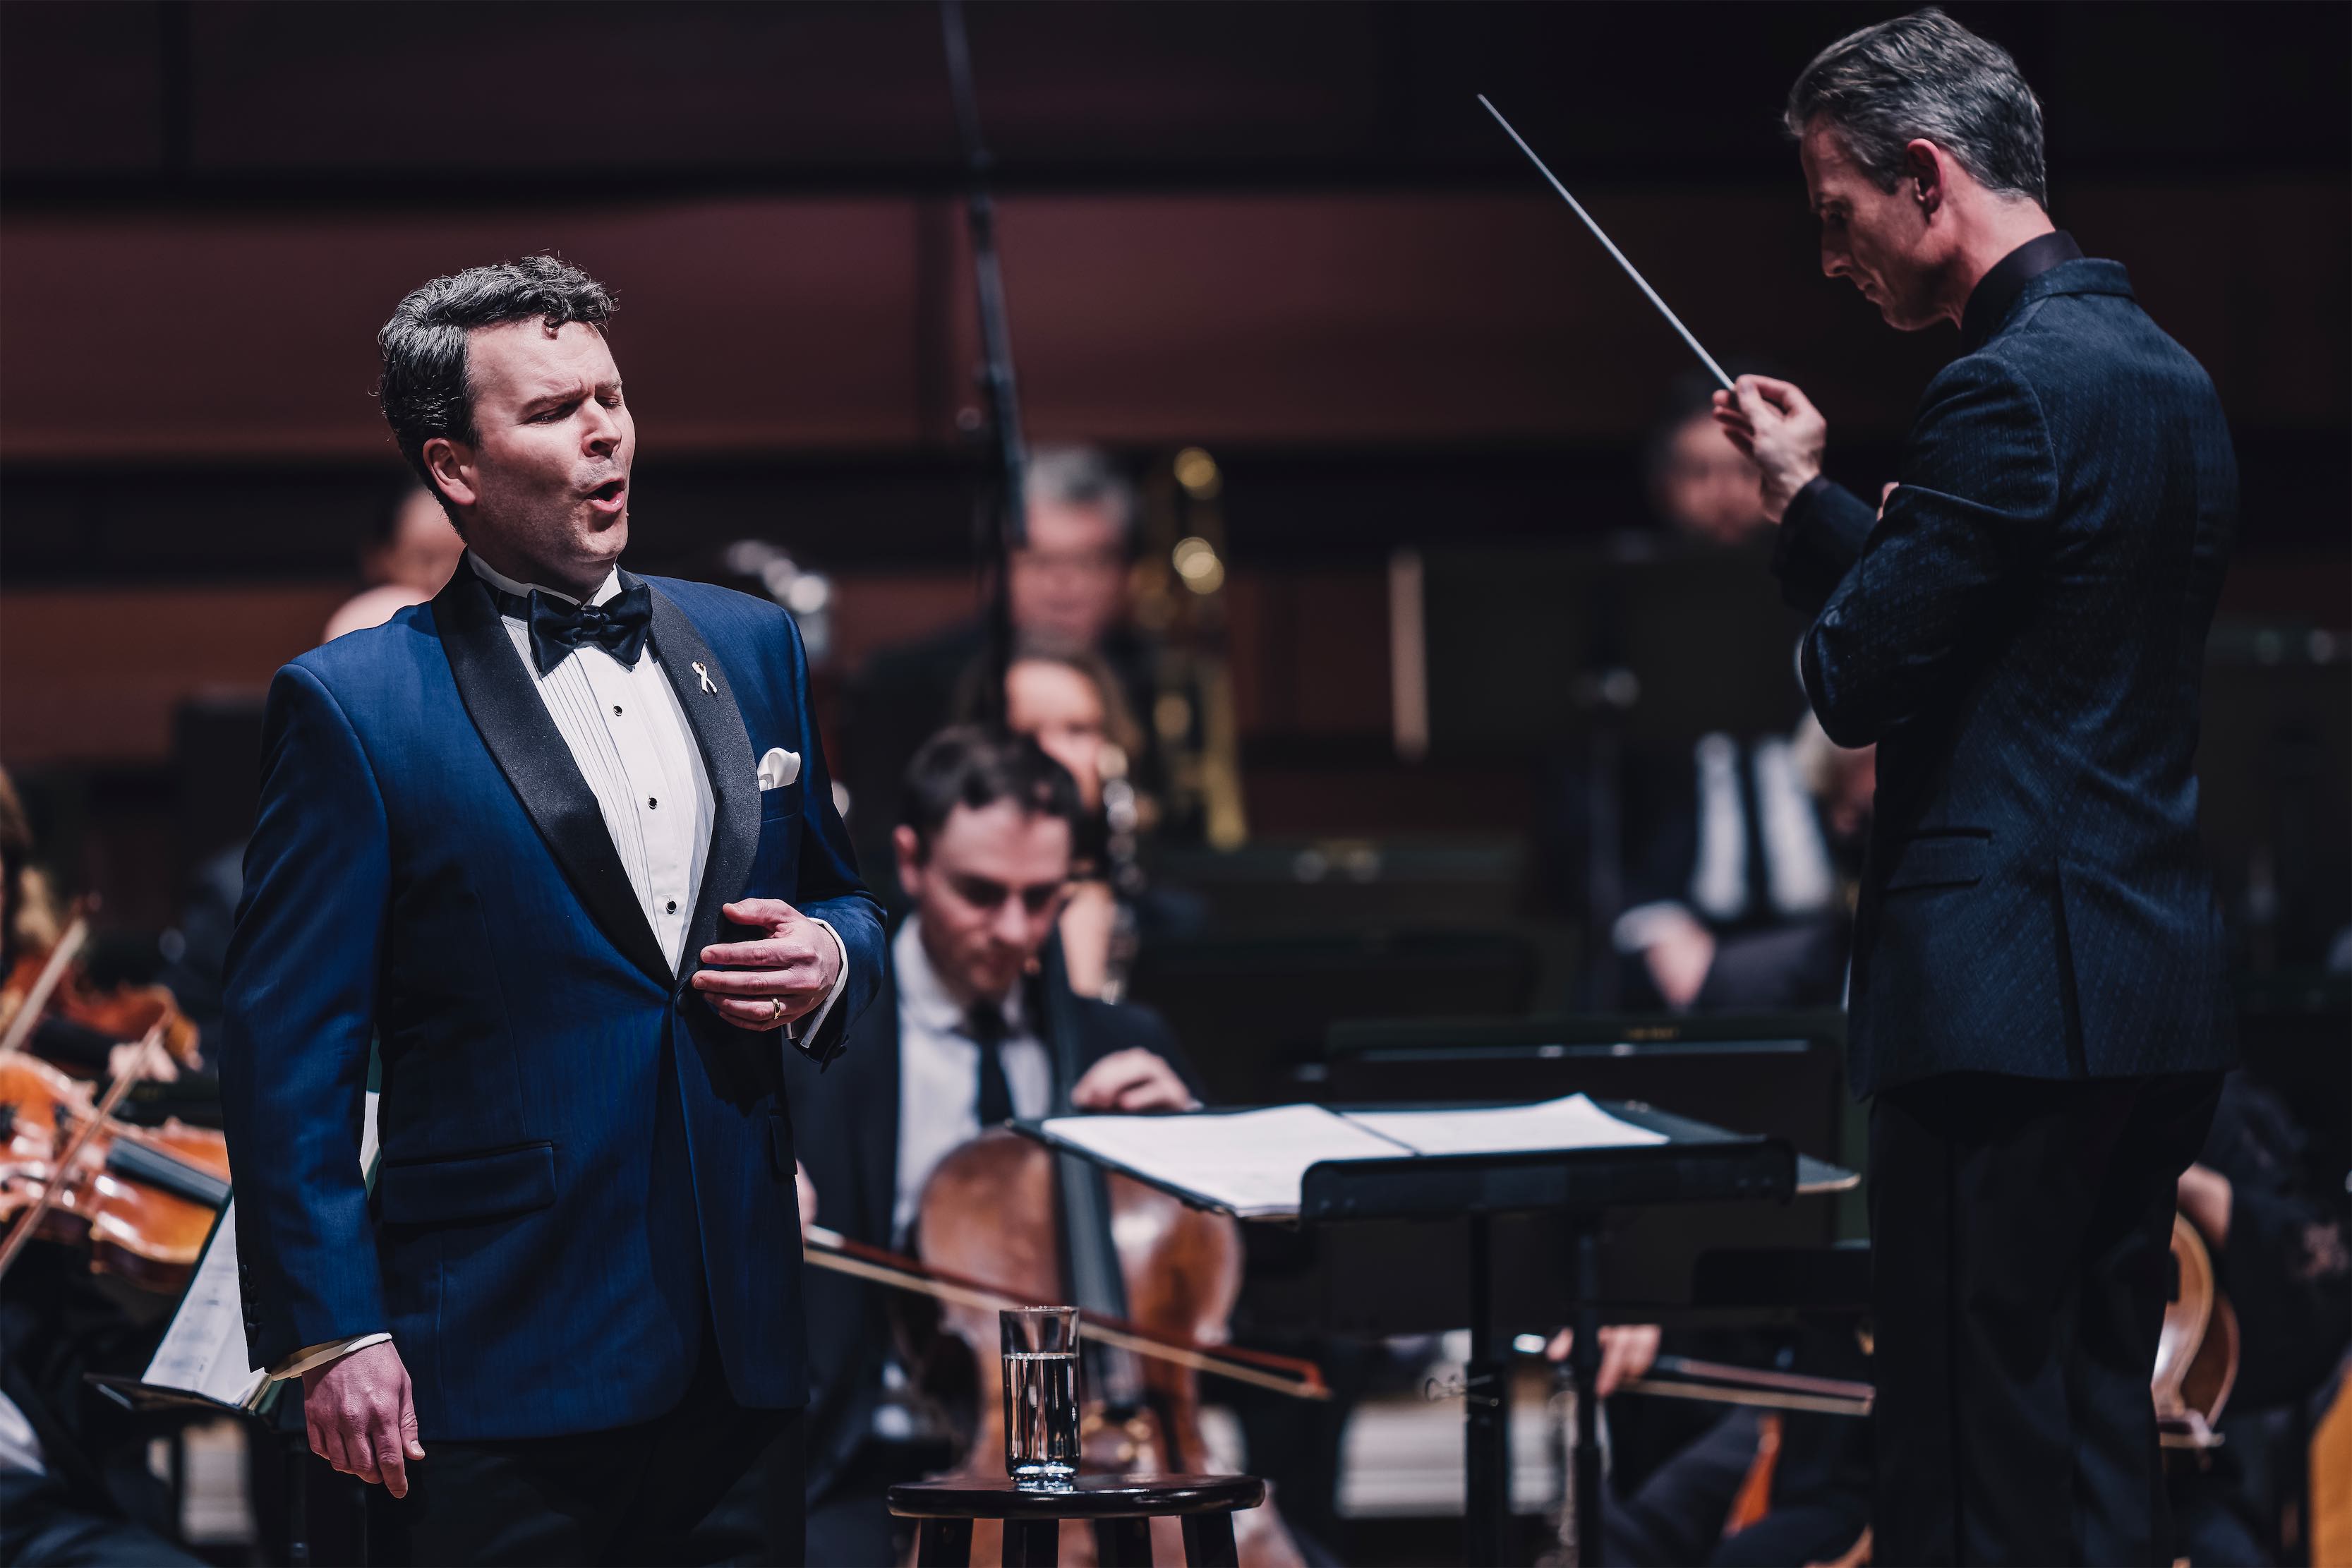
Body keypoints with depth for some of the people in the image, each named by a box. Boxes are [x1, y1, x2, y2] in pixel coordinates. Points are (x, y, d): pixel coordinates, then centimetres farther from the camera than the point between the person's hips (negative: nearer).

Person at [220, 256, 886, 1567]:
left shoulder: (751, 648, 13)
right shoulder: (354, 706, -4)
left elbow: (844, 902, 24)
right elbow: (288, 1051, -6)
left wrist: (827, 960, -1)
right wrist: (330, 1334, -13)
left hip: (743, 1347, 5)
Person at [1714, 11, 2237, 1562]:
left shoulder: (2012, 394, -15)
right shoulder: (2169, 373, 16)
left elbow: (1859, 682, -13)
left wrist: (1808, 503, 5)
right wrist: (1812, 496, 14)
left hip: (2010, 989, -10)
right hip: (2161, 983, 10)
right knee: (2100, 1427, 13)